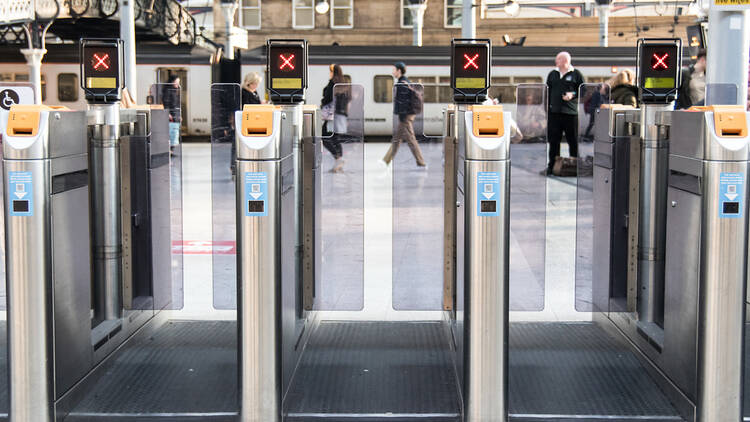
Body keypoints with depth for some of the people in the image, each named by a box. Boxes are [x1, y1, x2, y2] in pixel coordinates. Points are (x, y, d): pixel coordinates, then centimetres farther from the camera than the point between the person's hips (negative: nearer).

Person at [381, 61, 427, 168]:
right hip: (408, 114, 10)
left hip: (405, 116, -10)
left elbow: (403, 102, -20)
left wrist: (402, 117, -21)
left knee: (410, 140, -6)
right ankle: (386, 161, 21)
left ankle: (421, 164, -4)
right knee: (396, 139, 14)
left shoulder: (402, 84, -16)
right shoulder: (406, 82, 15)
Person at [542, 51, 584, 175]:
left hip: (571, 113, -4)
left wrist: (573, 95, -14)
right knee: (553, 141, 6)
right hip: (554, 113, 4)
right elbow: (548, 92, 18)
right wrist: (547, 107, 11)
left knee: (573, 142, 0)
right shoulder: (552, 74, 16)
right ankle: (552, 166, 13)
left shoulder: (576, 74, 2)